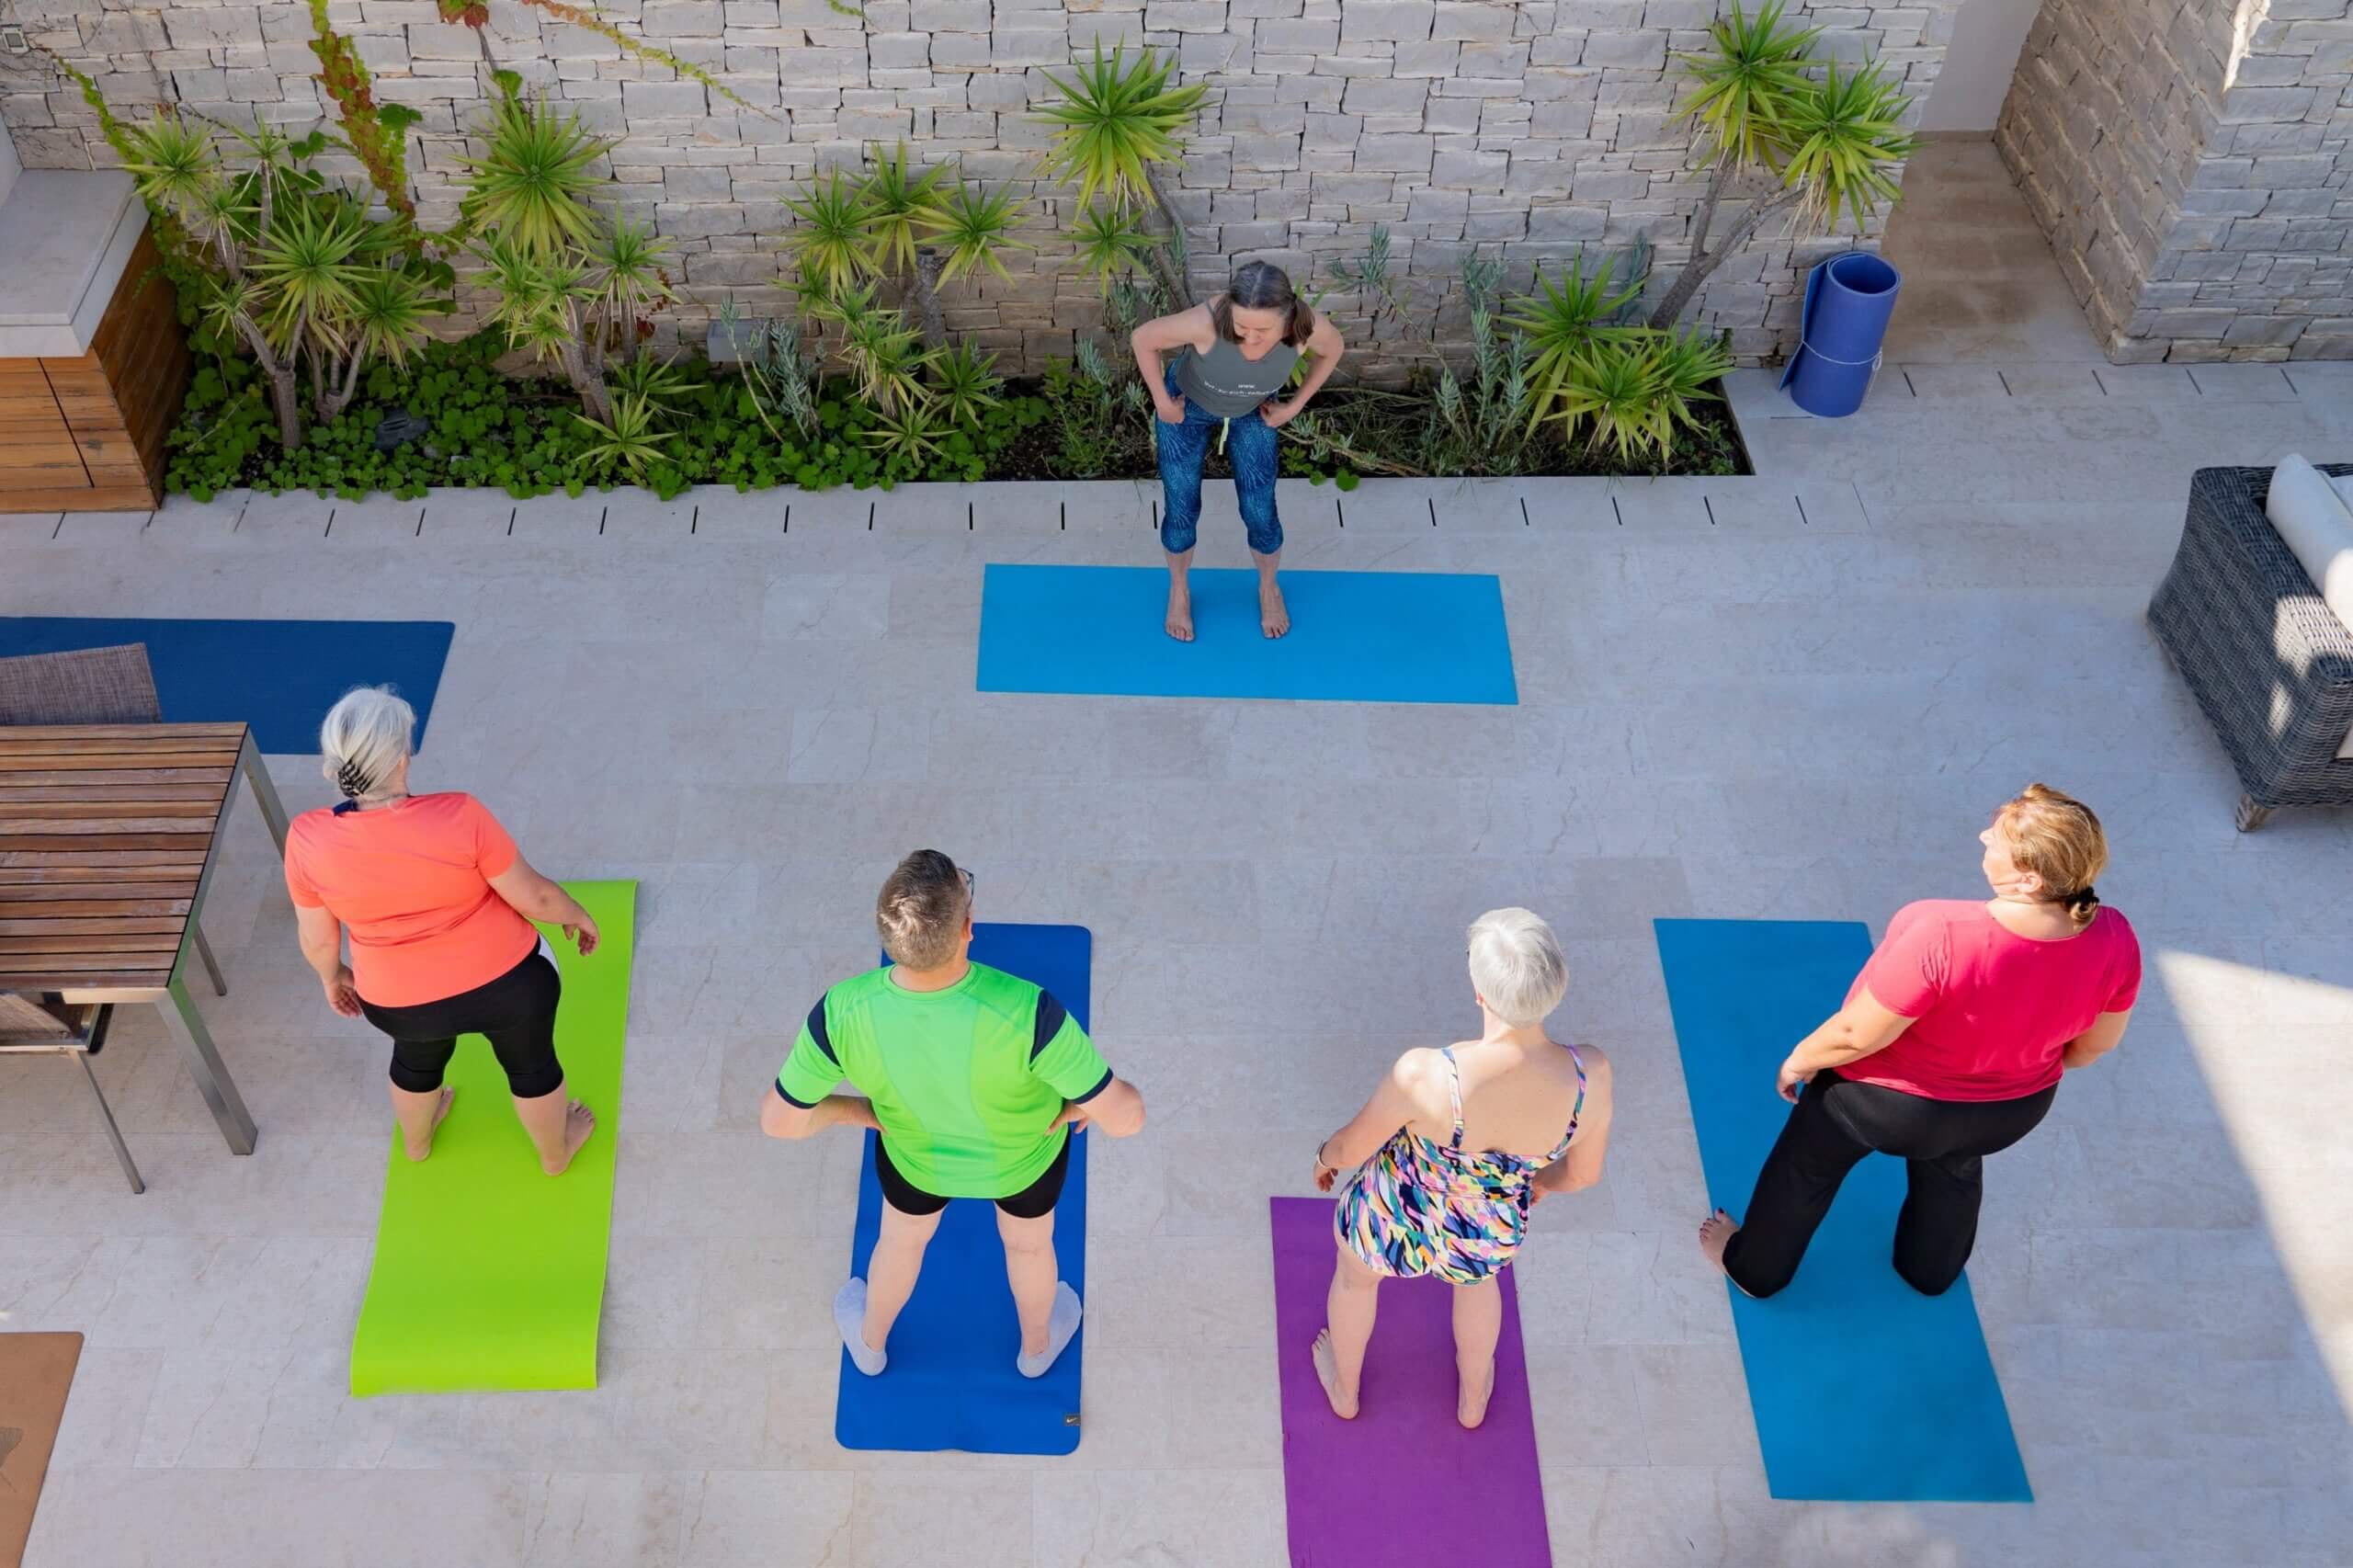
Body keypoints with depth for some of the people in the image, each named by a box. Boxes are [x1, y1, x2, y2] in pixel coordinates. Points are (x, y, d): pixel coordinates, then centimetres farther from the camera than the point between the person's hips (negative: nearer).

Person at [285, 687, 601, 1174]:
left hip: (401, 1000, 3)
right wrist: (576, 914, 4)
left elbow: (317, 939, -4)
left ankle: (416, 1142, 61)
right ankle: (556, 1153, 50)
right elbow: (533, 897, -17)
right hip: (508, 981, -2)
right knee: (531, 1064, 27)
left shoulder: (308, 840, -19)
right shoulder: (460, 817, -28)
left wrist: (333, 976, 16)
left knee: (417, 1060, 35)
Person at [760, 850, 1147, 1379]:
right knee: (1028, 1245, 34)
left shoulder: (842, 1014, -37)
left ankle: (870, 1343, 67)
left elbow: (779, 1121, -21)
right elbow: (1125, 1117, -36)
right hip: (1027, 1157, -1)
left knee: (901, 1241, 36)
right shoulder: (1026, 1013, -44)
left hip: (915, 1156, 1)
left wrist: (859, 1110, -3)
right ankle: (1036, 1346, 65)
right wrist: (1081, 1104, -13)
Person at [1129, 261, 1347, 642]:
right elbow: (1142, 338, -24)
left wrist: (1294, 406, -5)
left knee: (1260, 514, 11)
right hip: (1188, 407, -2)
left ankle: (1268, 587, 43)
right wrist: (1162, 402, -14)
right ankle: (1178, 589, 41)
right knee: (1182, 511, 10)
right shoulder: (1208, 322, -43)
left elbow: (1334, 349, -9)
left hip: (1251, 412, 2)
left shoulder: (1307, 325, -35)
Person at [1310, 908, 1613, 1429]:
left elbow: (1351, 1147, -19)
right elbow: (1582, 1173, -10)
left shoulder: (1424, 1076, -41)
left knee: (1355, 1277, 35)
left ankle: (1344, 1390, 65)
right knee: (1476, 1277, 40)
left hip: (1390, 1225, -2)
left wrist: (1326, 1156, 5)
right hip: (1491, 1241, 2)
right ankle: (1473, 1399, 67)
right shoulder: (1590, 1074, -31)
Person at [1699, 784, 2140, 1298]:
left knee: (1809, 1167, 25)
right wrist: (2026, 1061, 14)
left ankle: (1754, 1266, 48)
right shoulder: (2114, 940, -25)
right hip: (2010, 1109, 4)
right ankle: (1932, 1271, 62)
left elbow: (1858, 1035, -29)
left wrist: (1801, 1059, -8)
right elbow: (2095, 1044, -6)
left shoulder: (1942, 936, -42)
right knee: (1954, 1169, 38)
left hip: (1889, 1101, -4)